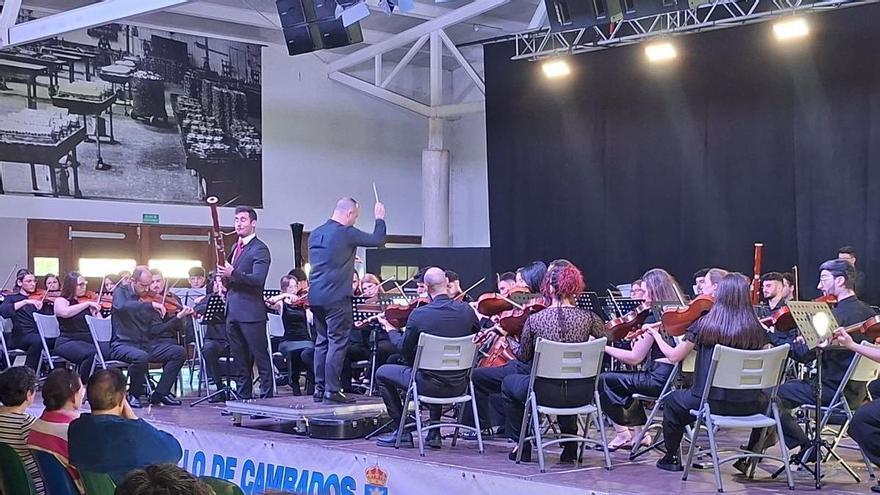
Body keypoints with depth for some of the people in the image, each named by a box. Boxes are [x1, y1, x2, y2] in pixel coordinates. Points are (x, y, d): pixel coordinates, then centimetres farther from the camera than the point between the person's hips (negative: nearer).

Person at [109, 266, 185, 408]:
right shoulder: (121, 292, -2)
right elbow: (121, 306, -28)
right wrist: (150, 305, -33)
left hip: (146, 344, 6)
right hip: (123, 344, -6)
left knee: (179, 352, -10)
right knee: (141, 356, -37)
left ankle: (160, 393, -3)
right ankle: (134, 395, -11)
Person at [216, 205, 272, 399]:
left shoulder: (259, 249, -8)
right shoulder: (236, 247, 18)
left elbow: (258, 279, -21)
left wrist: (232, 274, -30)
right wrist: (224, 283, 6)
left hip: (251, 312, -9)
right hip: (233, 312, 9)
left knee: (260, 358, -4)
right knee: (240, 360, 13)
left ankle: (266, 398, -1)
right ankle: (243, 396, 19)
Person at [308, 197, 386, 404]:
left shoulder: (315, 234, 12)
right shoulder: (346, 233, -12)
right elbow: (377, 240, -5)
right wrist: (379, 219, 10)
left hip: (315, 296, 8)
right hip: (336, 297, -8)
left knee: (322, 342, 14)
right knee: (337, 343, -3)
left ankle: (319, 388, 17)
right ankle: (332, 390, -4)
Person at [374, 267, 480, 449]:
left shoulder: (419, 314, -16)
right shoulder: (466, 310, -6)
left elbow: (404, 349, -2)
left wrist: (391, 330, 16)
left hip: (430, 385, -5)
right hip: (459, 385, 5)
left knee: (382, 373, 17)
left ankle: (403, 432, 17)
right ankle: (434, 432, 33)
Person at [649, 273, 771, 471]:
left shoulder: (704, 325, -8)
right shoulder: (756, 330, -4)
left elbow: (674, 356, 1)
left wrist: (656, 334, 19)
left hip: (710, 401, -1)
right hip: (747, 405, 1)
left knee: (672, 402, 30)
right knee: (765, 402, 37)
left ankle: (671, 458, 34)